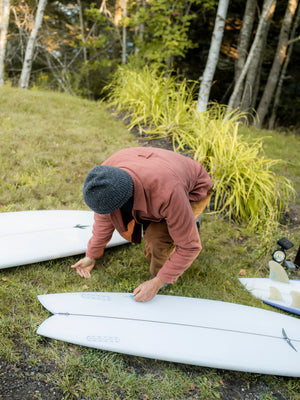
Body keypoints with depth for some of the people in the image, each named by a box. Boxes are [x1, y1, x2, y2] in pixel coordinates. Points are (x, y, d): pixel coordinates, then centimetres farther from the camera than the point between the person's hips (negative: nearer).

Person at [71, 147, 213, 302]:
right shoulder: (107, 172, -28)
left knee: (157, 235, -29)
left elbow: (190, 246, -31)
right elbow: (104, 217, -7)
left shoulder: (168, 195, -46)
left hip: (193, 191, -6)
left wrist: (156, 283, -23)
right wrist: (91, 256, 3)